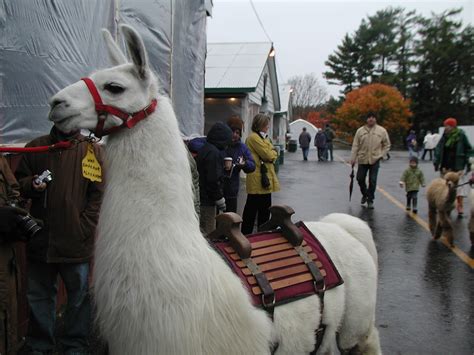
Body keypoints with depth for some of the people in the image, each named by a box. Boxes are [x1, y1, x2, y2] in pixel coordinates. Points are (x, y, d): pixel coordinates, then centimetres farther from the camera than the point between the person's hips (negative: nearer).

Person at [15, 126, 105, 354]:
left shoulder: (93, 151, -2)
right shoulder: (35, 147, 7)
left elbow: (98, 194, -5)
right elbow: (19, 181, 14)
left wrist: (83, 228, -12)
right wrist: (32, 185, -9)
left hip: (76, 241, -2)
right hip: (40, 238, 3)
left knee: (78, 296, 9)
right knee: (39, 295, 14)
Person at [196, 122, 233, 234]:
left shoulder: (204, 149, 13)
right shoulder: (214, 153, -17)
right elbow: (214, 181, -21)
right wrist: (221, 201, -12)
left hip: (199, 199, 10)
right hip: (207, 201, -10)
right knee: (208, 232, -4)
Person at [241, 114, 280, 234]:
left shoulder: (262, 137, 20)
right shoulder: (254, 137, -13)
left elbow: (273, 155, 15)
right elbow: (269, 155, -17)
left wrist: (271, 153, -5)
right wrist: (273, 152, 2)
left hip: (265, 179, 10)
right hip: (259, 180, -10)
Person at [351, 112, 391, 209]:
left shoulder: (382, 131, 0)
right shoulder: (360, 131, 2)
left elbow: (387, 145, 8)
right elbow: (355, 146, 3)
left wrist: (381, 155, -2)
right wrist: (353, 158, -1)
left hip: (375, 160, -1)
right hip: (362, 159, 2)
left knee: (372, 181, -1)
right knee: (360, 178, 7)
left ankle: (370, 200, 12)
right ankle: (365, 194, 33)